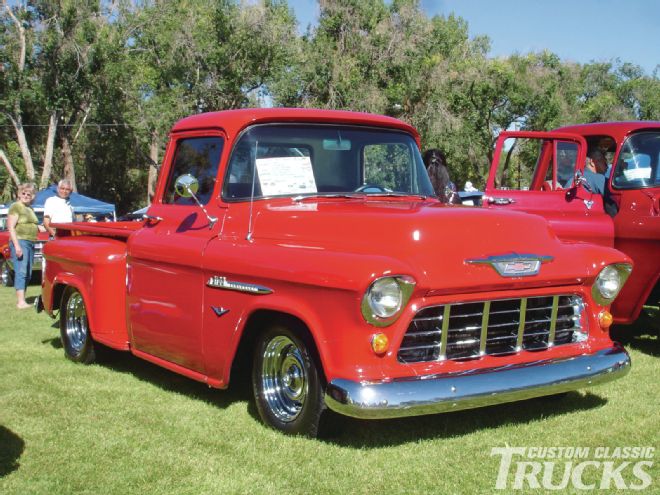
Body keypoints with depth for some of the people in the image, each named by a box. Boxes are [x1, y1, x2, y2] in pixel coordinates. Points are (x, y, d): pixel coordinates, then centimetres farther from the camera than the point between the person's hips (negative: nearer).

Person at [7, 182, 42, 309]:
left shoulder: (30, 209, 21)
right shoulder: (15, 207, -4)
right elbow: (11, 227, -12)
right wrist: (17, 245, -20)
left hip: (31, 243, 8)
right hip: (20, 241, -8)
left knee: (28, 274, 8)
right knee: (21, 272, -15)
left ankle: (20, 300, 14)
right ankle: (21, 302, -21)